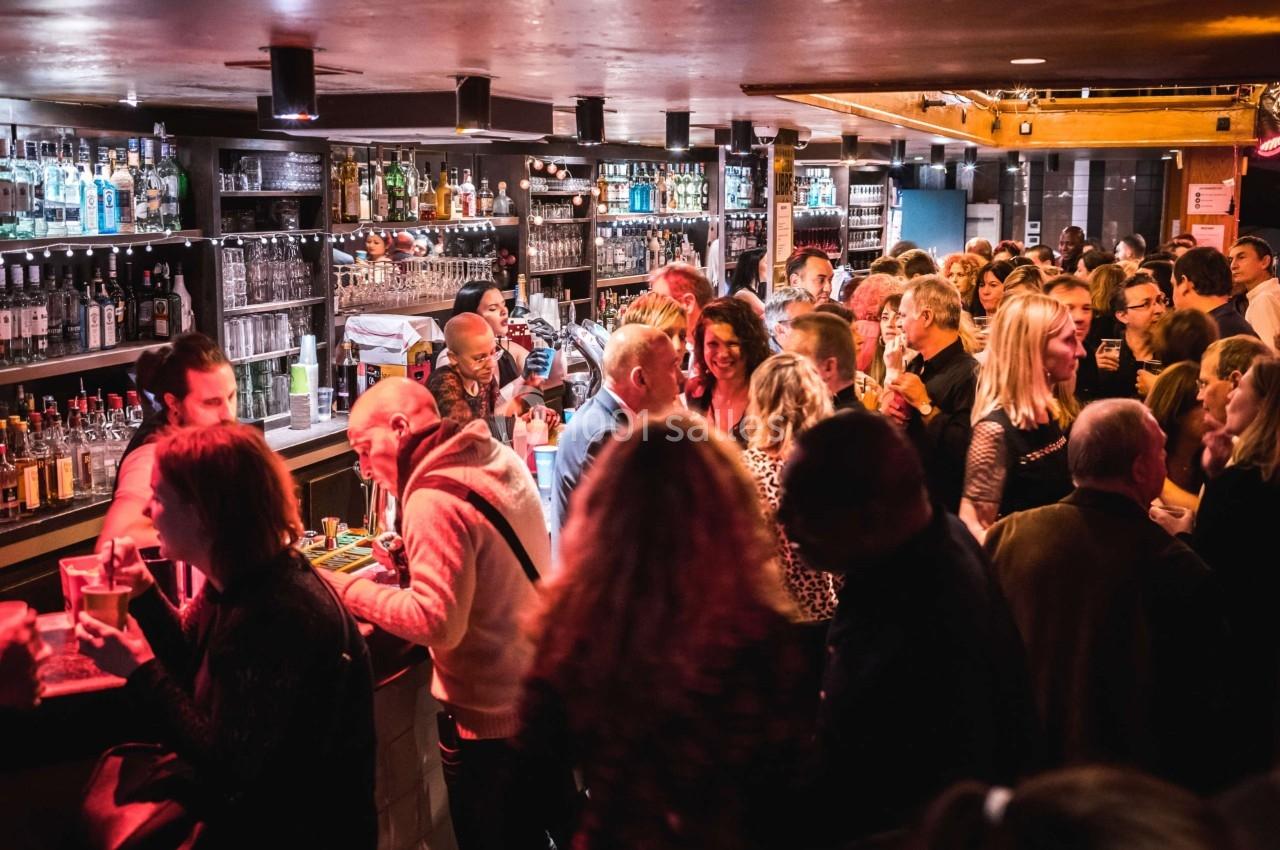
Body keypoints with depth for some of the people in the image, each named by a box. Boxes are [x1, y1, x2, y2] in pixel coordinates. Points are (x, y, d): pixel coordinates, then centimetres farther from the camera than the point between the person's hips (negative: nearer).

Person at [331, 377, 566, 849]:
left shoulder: (434, 498, -25)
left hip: (492, 719, -8)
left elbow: (437, 621, -28)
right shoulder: (498, 458, 2)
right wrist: (415, 560, 8)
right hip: (545, 693, 8)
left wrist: (342, 588, -21)